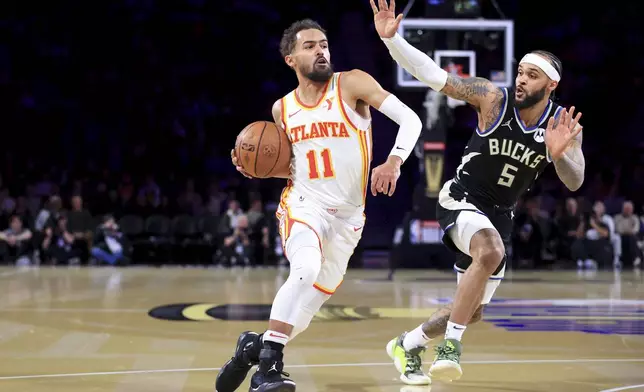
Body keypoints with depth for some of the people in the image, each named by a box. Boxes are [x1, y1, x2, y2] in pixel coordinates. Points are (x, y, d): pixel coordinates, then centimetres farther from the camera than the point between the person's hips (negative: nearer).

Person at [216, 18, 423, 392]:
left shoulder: (352, 84, -8)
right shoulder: (282, 109, 4)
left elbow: (410, 119, -14)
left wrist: (394, 161, -32)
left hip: (347, 216, 0)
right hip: (303, 205, 0)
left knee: (306, 310, 6)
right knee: (306, 268, -33)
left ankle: (254, 346, 33)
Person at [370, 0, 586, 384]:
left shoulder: (565, 125, -9)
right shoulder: (493, 99, -17)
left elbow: (575, 182, -19)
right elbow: (433, 74, -20)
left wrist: (559, 154, -40)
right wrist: (391, 39, -33)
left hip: (500, 214, 5)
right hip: (461, 201, -5)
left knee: (472, 311, 13)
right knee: (491, 252, -38)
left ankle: (407, 345, 39)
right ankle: (451, 344, -25)